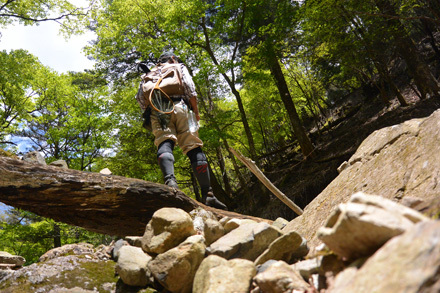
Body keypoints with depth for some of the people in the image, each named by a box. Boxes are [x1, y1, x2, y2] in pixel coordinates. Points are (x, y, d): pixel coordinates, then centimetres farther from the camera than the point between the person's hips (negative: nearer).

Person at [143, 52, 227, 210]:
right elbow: (189, 88, 8)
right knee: (194, 148, -7)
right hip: (178, 108, -2)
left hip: (157, 111, 3)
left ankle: (170, 181, -47)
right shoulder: (179, 67, 26)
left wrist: (148, 117, 22)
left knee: (164, 144, -17)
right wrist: (196, 111, 9)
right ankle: (207, 194, -15)